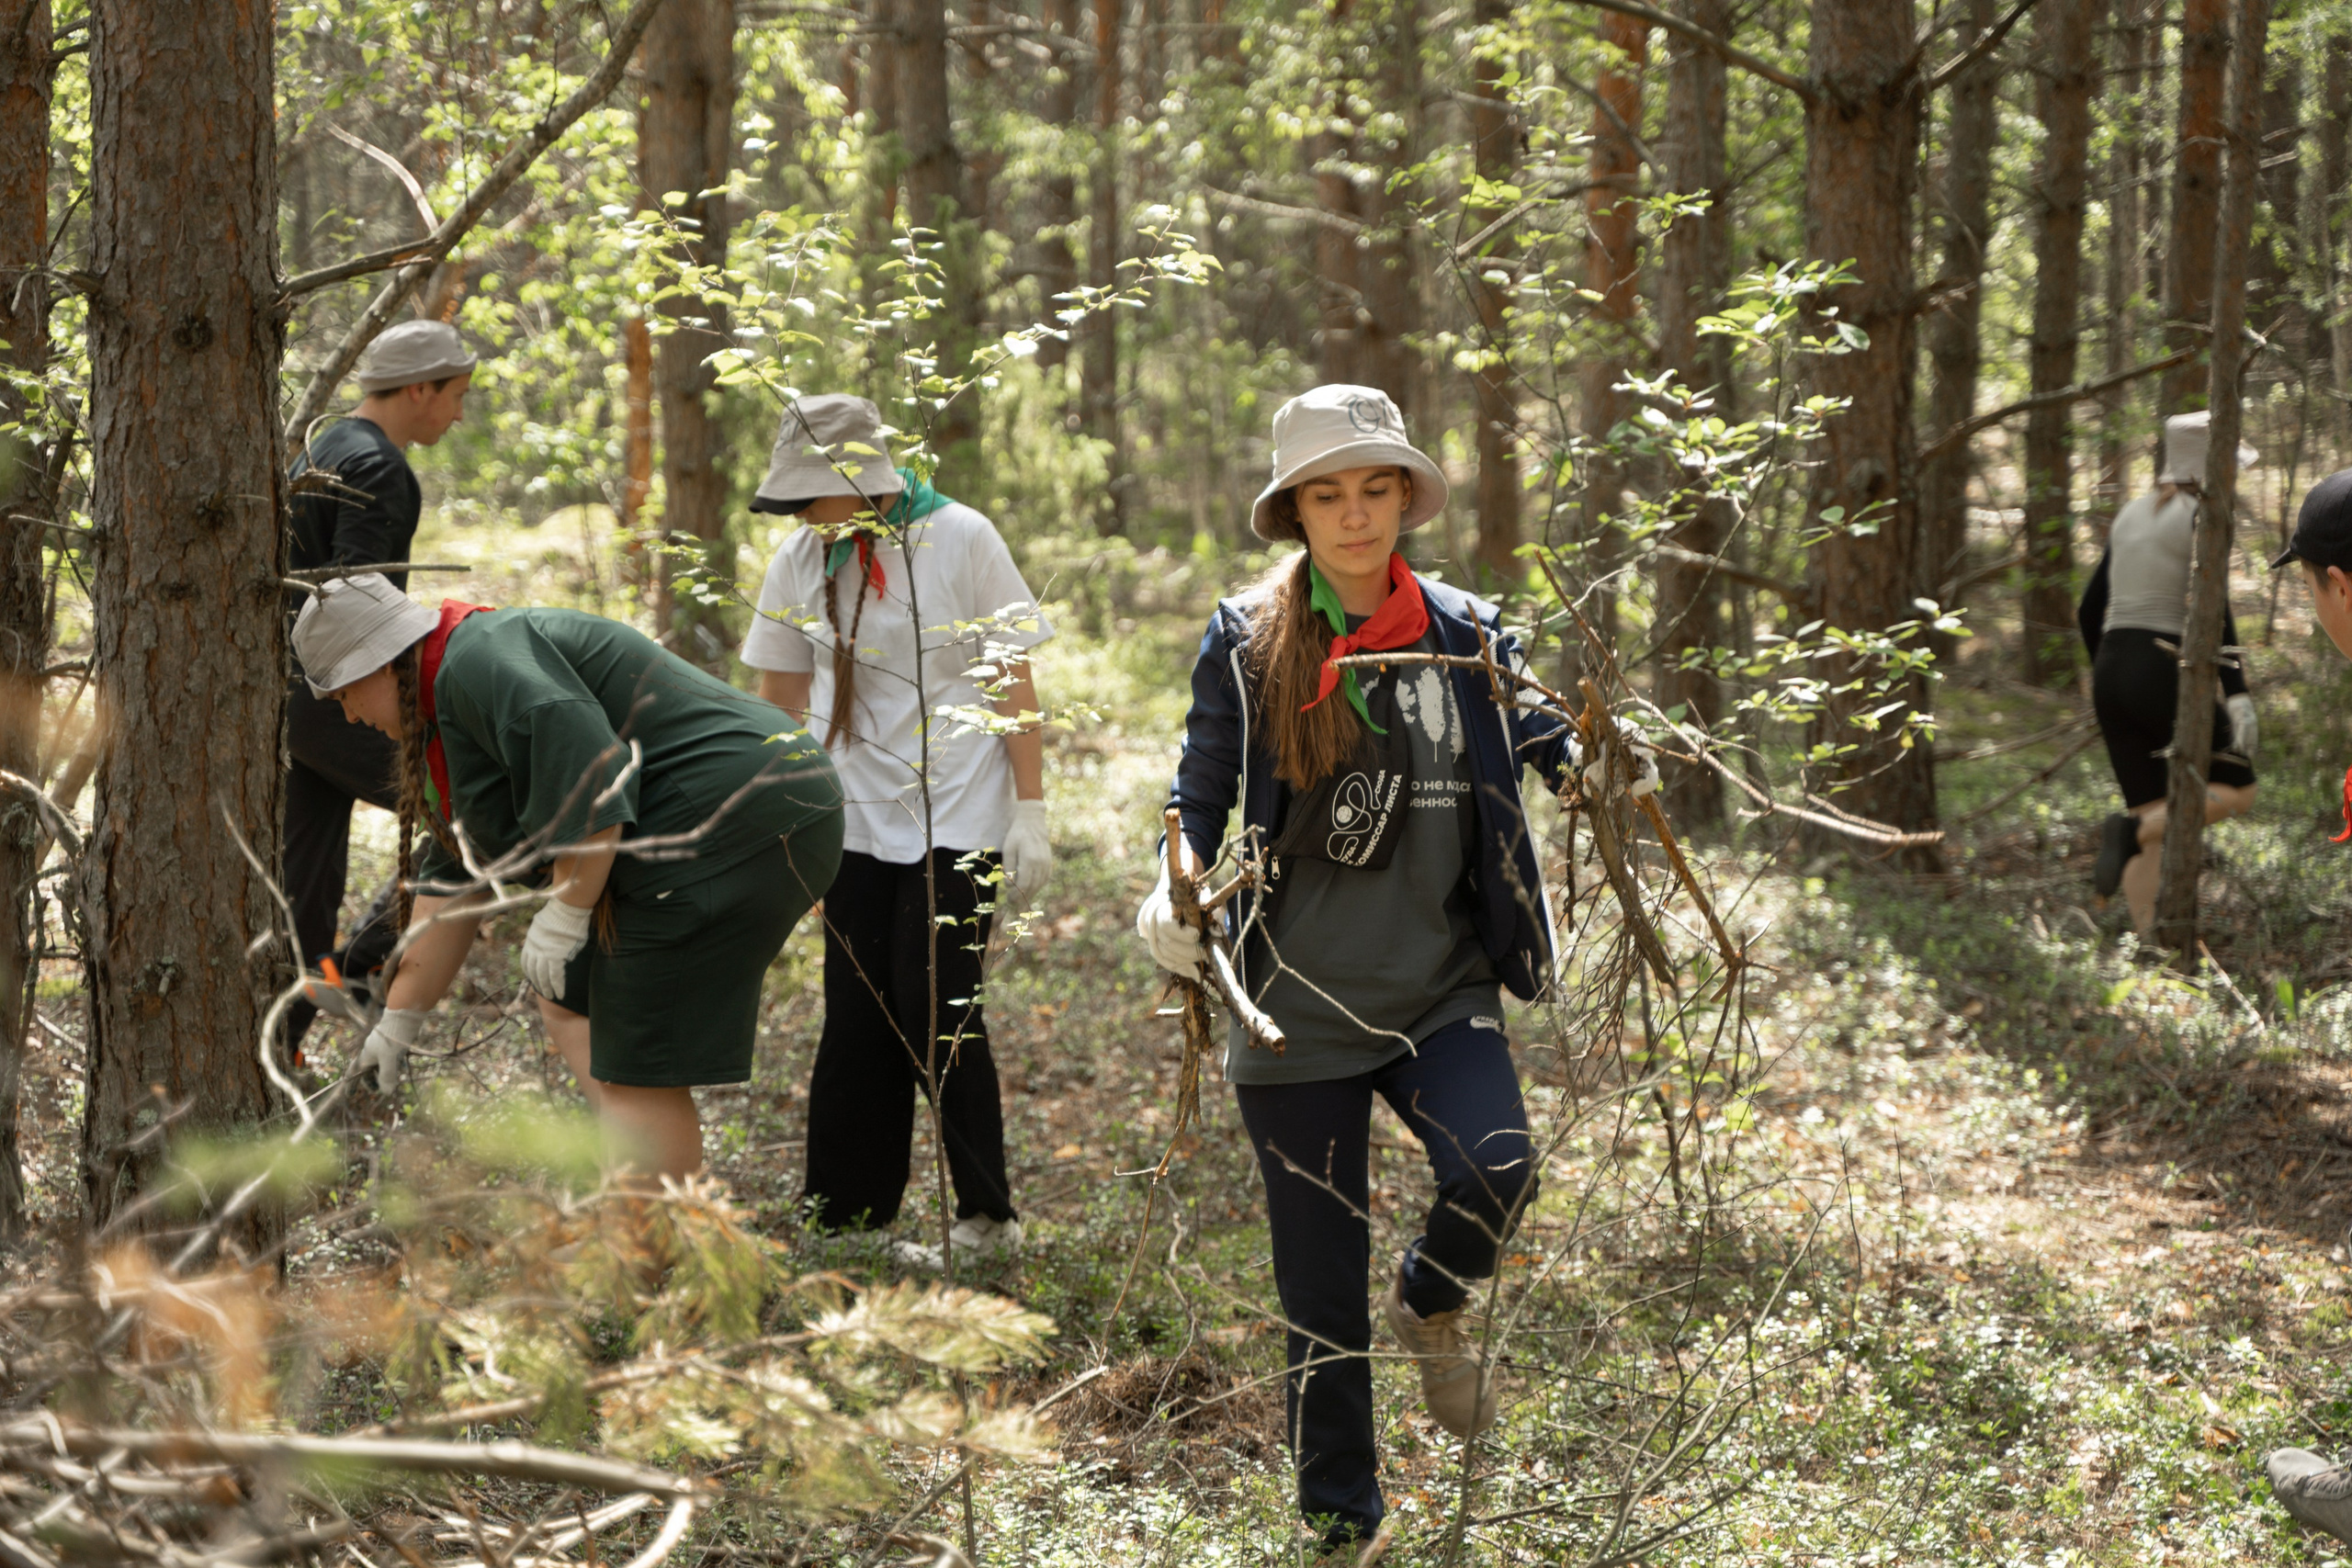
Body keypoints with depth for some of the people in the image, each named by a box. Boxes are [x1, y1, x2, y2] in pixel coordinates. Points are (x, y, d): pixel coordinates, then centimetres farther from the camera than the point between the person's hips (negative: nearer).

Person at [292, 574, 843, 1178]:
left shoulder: (480, 659, -10)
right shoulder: (449, 712, 24)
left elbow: (588, 771, -24)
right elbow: (453, 879, 27)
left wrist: (564, 916, -19)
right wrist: (401, 1016, 28)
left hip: (728, 827, -11)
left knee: (639, 1076, -7)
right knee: (571, 1006, 19)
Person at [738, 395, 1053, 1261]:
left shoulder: (959, 539, -8)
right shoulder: (801, 561, 3)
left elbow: (1013, 681, -5)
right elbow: (780, 697, 14)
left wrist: (1030, 812, -7)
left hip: (956, 815, -4)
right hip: (855, 820, 4)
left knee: (939, 1010, -9)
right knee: (857, 1017, 1)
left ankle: (987, 1216, 3)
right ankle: (844, 1215, 9)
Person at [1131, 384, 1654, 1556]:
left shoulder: (1463, 635, 3)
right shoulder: (1245, 645, -2)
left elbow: (1541, 744, 14)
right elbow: (1200, 798, 4)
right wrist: (1177, 892, -15)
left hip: (1440, 986, 1)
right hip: (1300, 1000, -1)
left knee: (1493, 1169, -25)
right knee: (1321, 1284, 4)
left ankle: (1432, 1303, 11)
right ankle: (1339, 1522, 22)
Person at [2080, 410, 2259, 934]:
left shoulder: (2132, 515, 16)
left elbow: (2089, 612, 19)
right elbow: (2213, 611, -17)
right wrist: (2237, 695, -16)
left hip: (2111, 675, 7)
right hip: (2167, 676, -7)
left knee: (2154, 820, 10)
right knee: (2237, 793, 9)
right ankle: (2131, 830, -16)